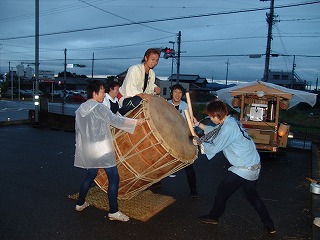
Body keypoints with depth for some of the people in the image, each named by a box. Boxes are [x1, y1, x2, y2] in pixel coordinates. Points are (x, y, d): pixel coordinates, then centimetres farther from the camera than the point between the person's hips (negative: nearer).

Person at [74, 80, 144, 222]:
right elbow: (115, 120, -20)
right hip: (102, 150, -8)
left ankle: (80, 204, 34)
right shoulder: (98, 107, -14)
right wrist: (136, 122, -14)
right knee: (114, 178, -1)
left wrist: (80, 147, 25)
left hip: (87, 149, 8)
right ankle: (113, 212, 2)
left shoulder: (80, 109, 9)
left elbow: (78, 130, 15)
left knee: (90, 175, 24)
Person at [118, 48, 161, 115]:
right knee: (138, 101, -38)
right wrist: (141, 95, -48)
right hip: (125, 97, -8)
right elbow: (130, 88, -31)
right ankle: (119, 113, -15)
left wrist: (155, 88, -8)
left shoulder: (152, 73, 6)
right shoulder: (134, 69, -20)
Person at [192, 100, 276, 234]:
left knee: (222, 191, 9)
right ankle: (269, 226, 29)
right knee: (252, 195, 23)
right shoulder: (230, 121, 7)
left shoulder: (228, 127, -22)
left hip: (244, 169, -9)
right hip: (255, 166, 10)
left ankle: (213, 217, 28)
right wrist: (198, 124, 18)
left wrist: (199, 142, 0)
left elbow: (214, 149, -16)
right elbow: (215, 131, 23)